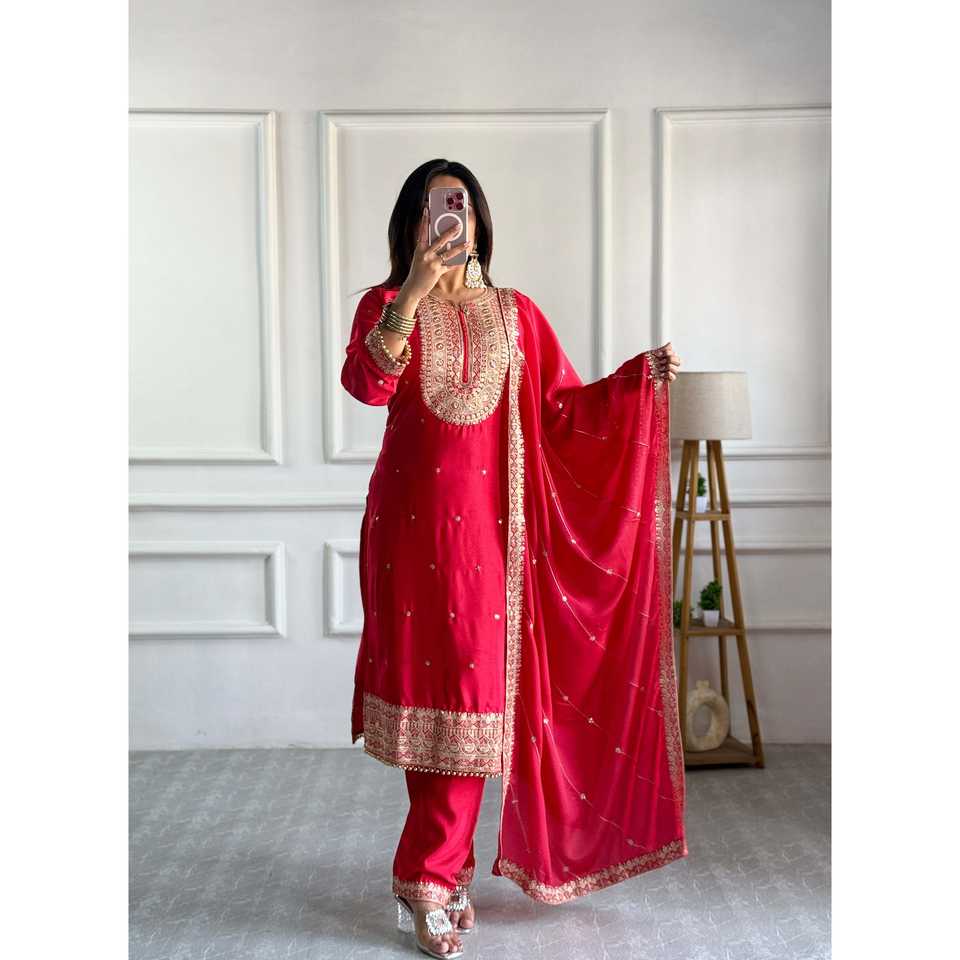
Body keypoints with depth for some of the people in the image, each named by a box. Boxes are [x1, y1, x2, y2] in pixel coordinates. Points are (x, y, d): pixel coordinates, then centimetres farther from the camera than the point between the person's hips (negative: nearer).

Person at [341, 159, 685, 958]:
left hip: (488, 525, 2)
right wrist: (414, 294, -24)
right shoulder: (385, 305, 5)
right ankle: (448, 871, 16)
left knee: (477, 691, -1)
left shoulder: (515, 313, 12)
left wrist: (640, 376, -2)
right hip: (412, 521, -1)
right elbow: (366, 385, -15)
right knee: (427, 690, 1)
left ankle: (427, 878, 12)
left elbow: (565, 406, 9)